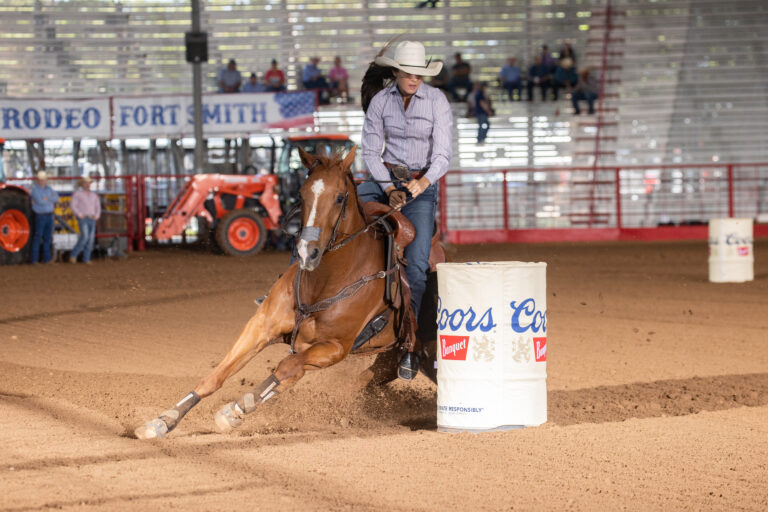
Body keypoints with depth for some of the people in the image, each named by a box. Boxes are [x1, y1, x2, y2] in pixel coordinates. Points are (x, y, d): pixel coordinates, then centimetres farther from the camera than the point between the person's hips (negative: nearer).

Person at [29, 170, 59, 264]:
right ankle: (34, 259, -4)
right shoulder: (34, 189, -10)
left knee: (47, 238, 8)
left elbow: (56, 198, -1)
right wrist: (50, 199, -8)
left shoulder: (48, 188, 10)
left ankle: (46, 259, 12)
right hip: (40, 216, -6)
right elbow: (40, 201, -23)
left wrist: (46, 198, -15)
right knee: (37, 238, -6)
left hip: (49, 216, 6)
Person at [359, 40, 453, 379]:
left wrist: (423, 181, -28)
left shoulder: (437, 101, -8)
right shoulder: (379, 102, -3)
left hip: (423, 184, -3)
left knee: (416, 264, -17)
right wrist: (389, 189, -16)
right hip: (386, 177, 3)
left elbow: (443, 153, -11)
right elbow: (371, 151, -2)